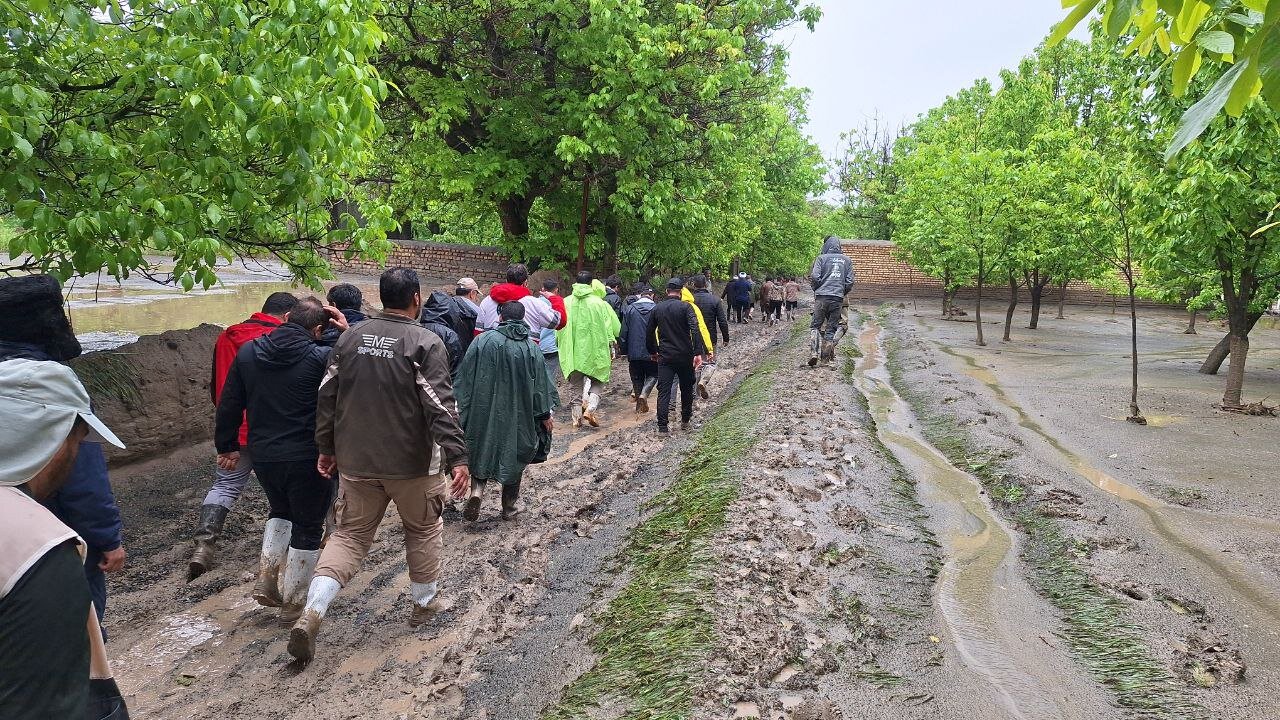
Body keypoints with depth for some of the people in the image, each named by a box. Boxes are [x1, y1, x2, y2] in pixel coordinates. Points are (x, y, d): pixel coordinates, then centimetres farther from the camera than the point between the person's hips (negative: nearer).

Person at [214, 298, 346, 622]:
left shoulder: (248, 352, 2)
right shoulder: (321, 358, -16)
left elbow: (229, 404, 7)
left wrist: (227, 445, 19)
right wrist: (347, 333, -2)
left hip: (263, 455, 5)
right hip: (308, 458, -5)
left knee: (281, 513, 30)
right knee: (308, 528, 11)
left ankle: (266, 581, 21)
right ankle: (293, 603, 19)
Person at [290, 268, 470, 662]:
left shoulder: (350, 337, 3)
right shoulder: (425, 342, -14)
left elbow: (327, 396, 8)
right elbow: (441, 406, -20)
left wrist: (326, 447, 18)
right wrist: (457, 458, -19)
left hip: (356, 461, 4)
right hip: (412, 463, -4)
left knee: (350, 534, 15)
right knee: (424, 529, 17)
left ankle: (311, 613, 1)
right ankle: (424, 605, 31)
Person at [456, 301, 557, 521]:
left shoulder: (482, 341, -6)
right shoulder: (531, 348, -5)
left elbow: (466, 377, -4)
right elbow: (539, 383, -1)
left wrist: (461, 407, 5)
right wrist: (545, 415, 8)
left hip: (484, 411, 0)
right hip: (518, 416, 0)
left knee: (481, 453, 17)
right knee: (514, 456, 15)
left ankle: (477, 489, -7)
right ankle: (509, 507, 22)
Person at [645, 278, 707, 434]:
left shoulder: (657, 308, 5)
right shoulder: (686, 307, -7)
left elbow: (649, 333, 12)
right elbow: (695, 330, -20)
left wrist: (653, 352, 25)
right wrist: (698, 353, -23)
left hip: (665, 356, 2)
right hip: (685, 355, -2)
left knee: (663, 391, 1)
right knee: (686, 388, 16)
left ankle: (662, 427, -6)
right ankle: (685, 421, 27)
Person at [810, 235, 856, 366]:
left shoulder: (821, 258, 4)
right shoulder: (847, 260, 13)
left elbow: (815, 278, -6)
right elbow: (850, 282, 8)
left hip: (822, 297, -2)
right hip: (838, 299, 2)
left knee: (815, 326, 4)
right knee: (831, 329, 7)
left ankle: (813, 353, -12)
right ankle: (826, 358, 6)